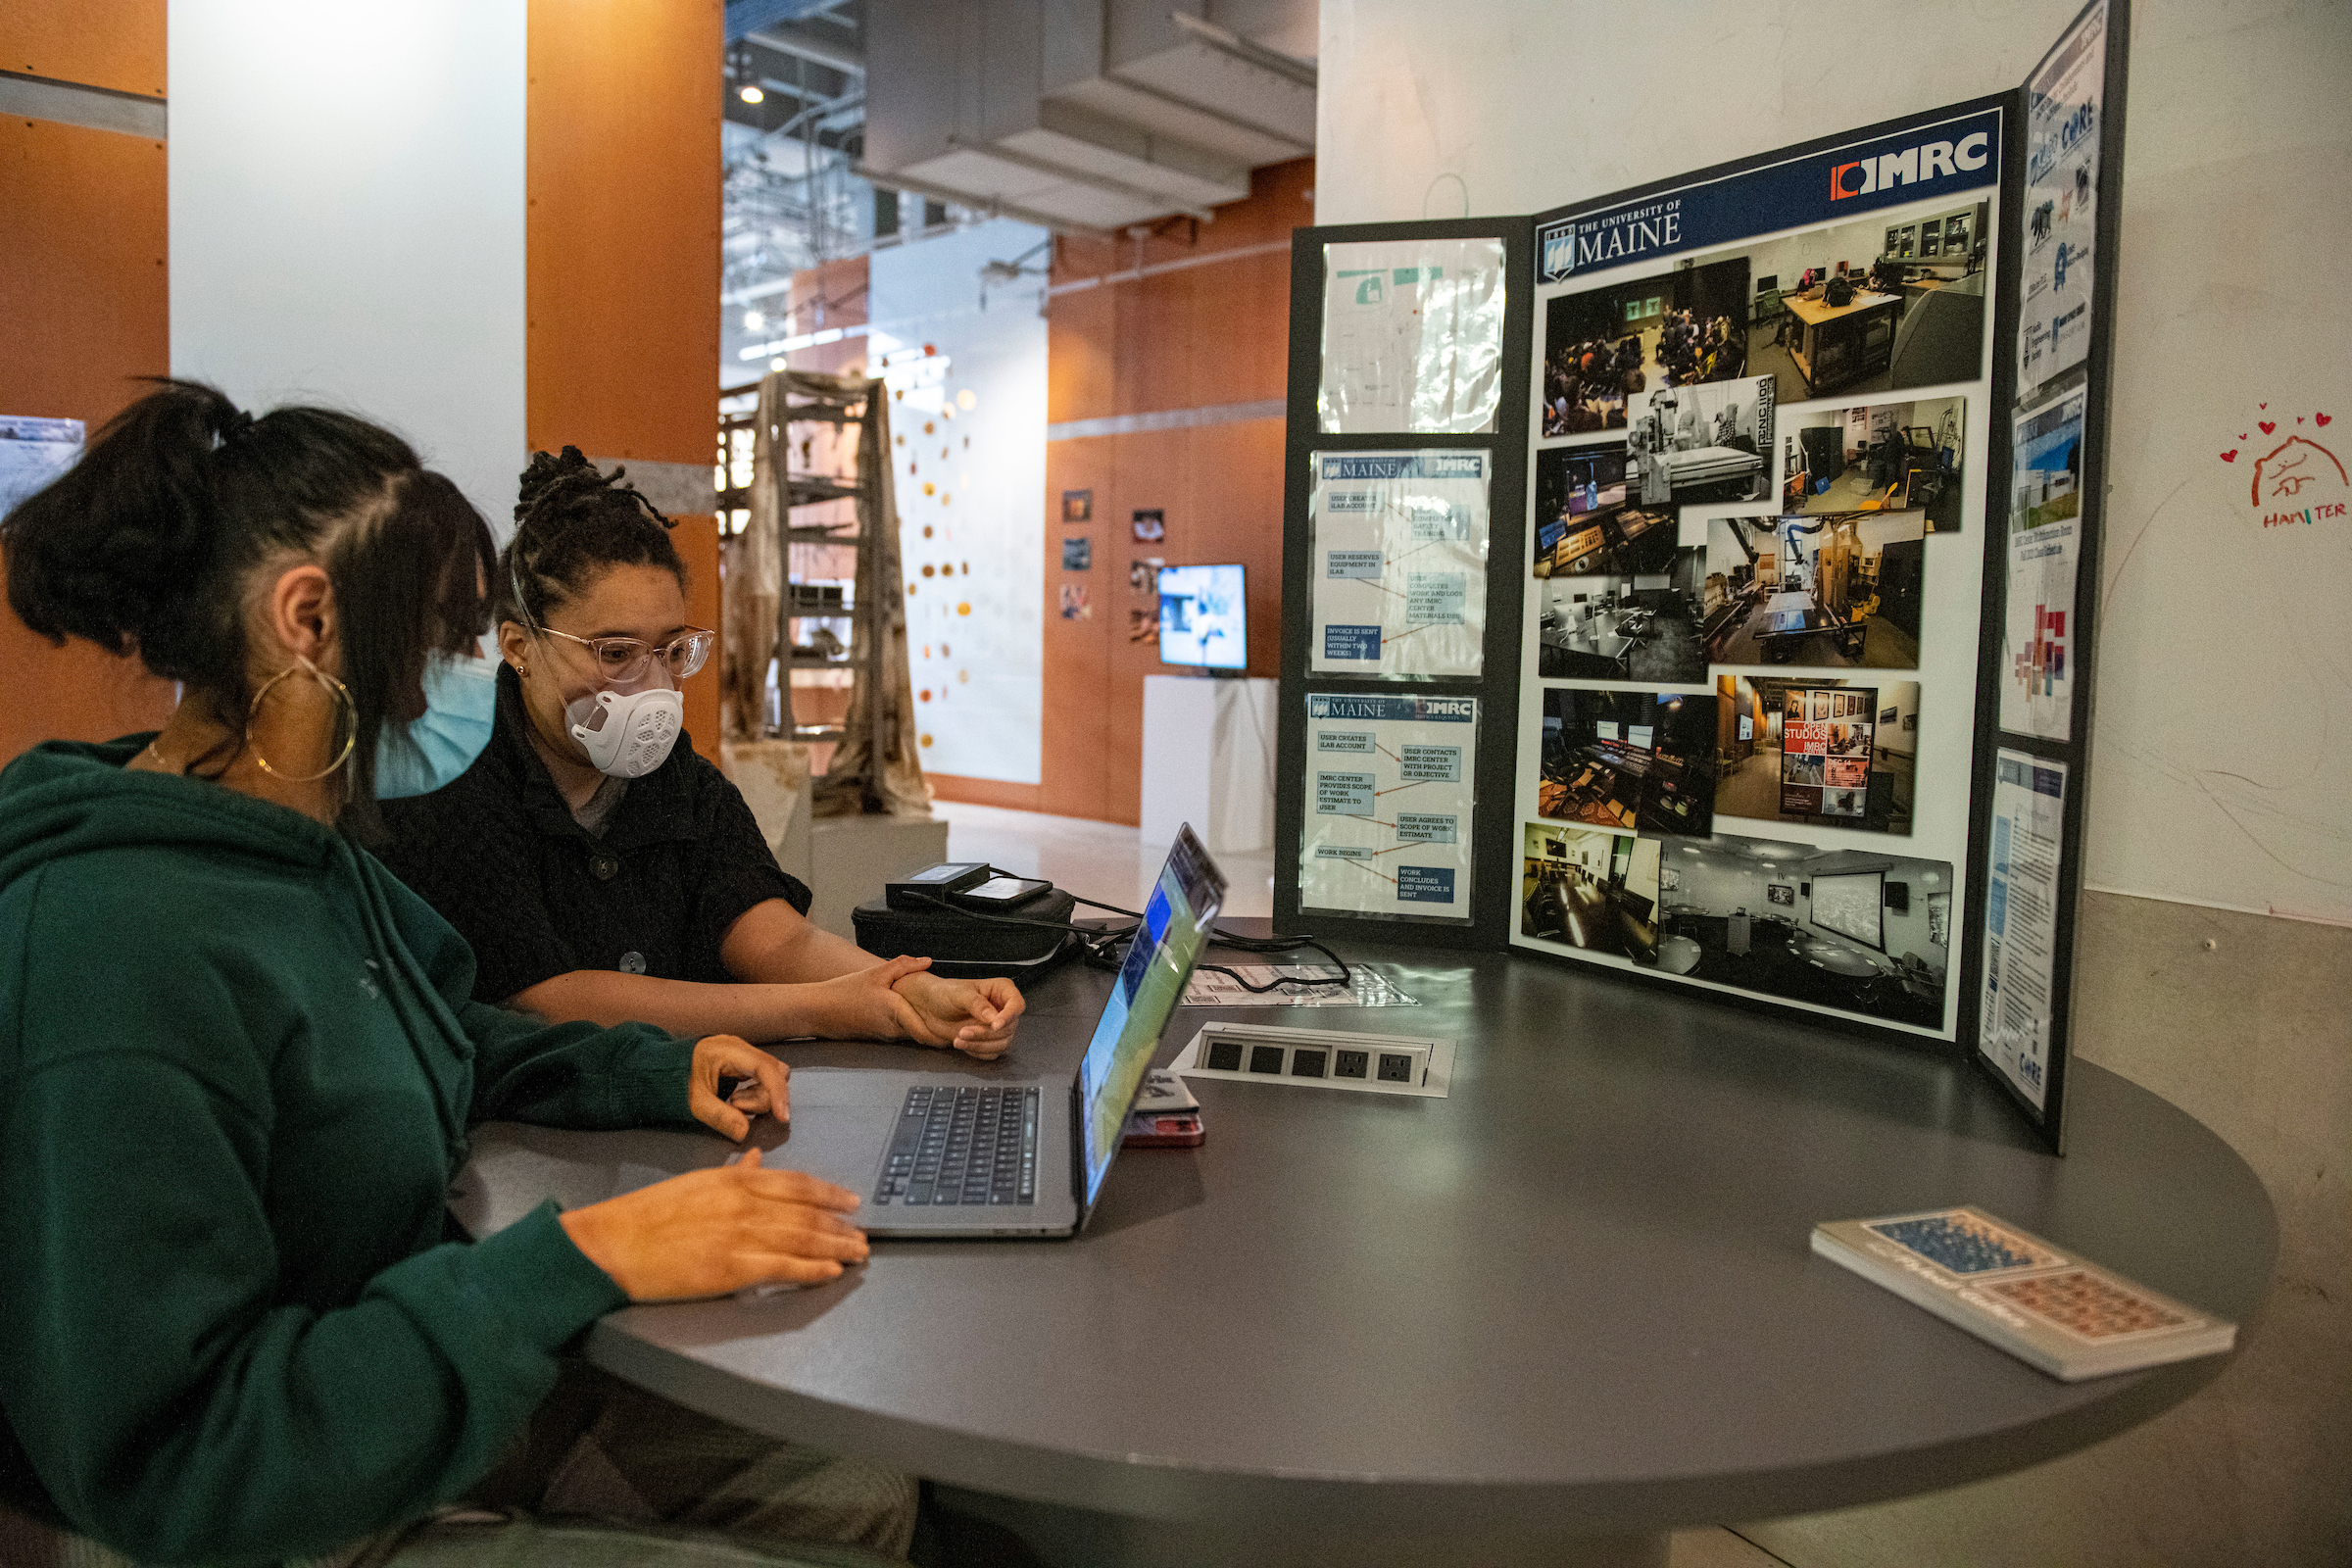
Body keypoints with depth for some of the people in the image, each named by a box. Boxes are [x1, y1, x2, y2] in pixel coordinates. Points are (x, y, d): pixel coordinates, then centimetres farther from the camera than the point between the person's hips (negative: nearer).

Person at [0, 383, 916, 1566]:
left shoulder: (312, 853, 3)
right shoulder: (114, 943, -27)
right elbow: (165, 1464, -28)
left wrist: (661, 1073, 7)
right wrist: (581, 1258, -32)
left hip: (425, 1381, 9)